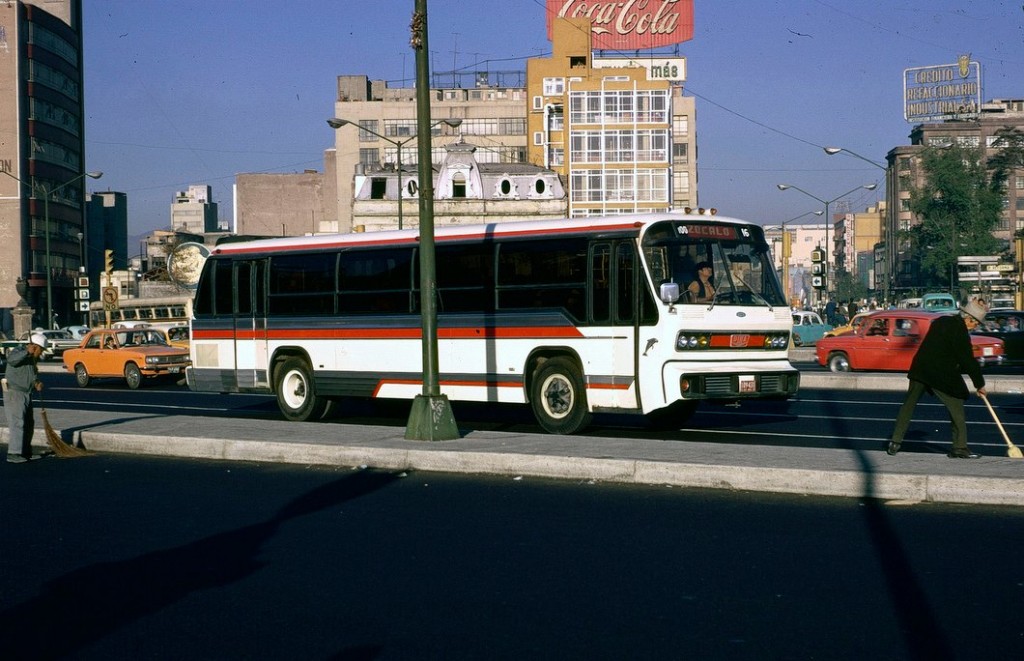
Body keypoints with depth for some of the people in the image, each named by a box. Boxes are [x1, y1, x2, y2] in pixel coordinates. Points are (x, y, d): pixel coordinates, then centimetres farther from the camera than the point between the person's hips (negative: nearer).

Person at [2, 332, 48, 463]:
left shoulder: (33, 358, 14)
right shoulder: (18, 351, -13)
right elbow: (11, 359, -35)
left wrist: (36, 382, -4)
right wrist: (27, 352, -46)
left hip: (26, 394, 9)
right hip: (14, 393, -9)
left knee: (29, 424, 12)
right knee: (17, 423, -14)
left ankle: (26, 452, 21)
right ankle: (13, 454, -15)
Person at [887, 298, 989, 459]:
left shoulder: (941, 321, 12)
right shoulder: (960, 331, -12)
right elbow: (968, 360, -11)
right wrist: (979, 384, 0)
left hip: (919, 369, 7)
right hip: (941, 375, -7)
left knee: (908, 405, 15)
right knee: (956, 408, 3)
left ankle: (895, 442, 16)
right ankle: (959, 447, 2)